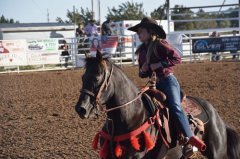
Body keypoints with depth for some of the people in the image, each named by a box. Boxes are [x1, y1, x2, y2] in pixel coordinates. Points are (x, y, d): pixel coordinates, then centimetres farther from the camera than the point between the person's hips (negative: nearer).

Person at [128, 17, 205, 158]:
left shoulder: (160, 44, -7)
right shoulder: (142, 51, 14)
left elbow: (177, 59, -18)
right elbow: (142, 74, 22)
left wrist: (158, 65, -20)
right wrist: (142, 70, -2)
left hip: (168, 80, -8)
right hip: (154, 84, 8)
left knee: (175, 107, -26)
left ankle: (190, 139, -30)